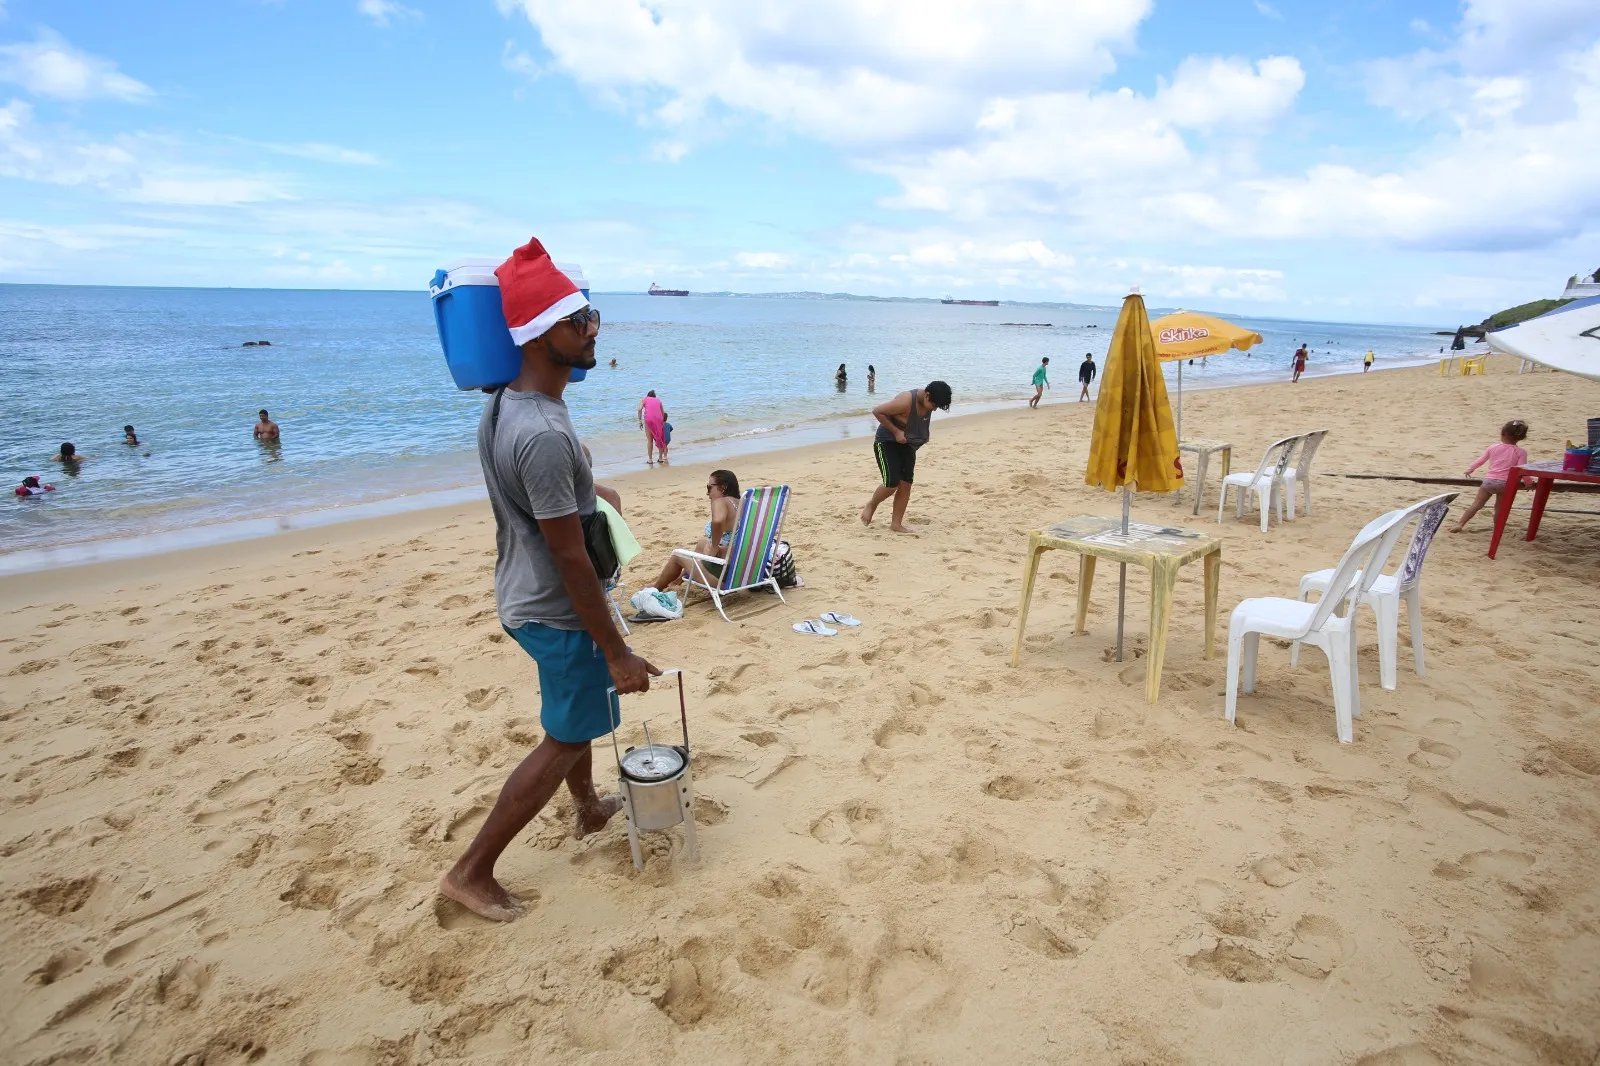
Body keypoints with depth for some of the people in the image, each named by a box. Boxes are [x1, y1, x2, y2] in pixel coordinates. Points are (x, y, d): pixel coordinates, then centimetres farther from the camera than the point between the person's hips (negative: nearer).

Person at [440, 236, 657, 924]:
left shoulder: (504, 405, 1)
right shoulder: (544, 434, -31)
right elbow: (570, 557, -28)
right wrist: (617, 654, -21)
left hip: (522, 595, 10)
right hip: (557, 612, -10)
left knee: (574, 708, 27)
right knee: (566, 737, 7)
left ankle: (589, 809, 50)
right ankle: (472, 872, 19)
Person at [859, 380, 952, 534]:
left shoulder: (928, 403, -5)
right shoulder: (906, 401, -29)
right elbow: (877, 411, -25)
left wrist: (921, 437, 3)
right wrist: (896, 432, -24)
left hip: (906, 445, 7)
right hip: (887, 442, -7)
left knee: (906, 485, 0)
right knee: (892, 484, -15)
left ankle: (896, 524, 9)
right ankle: (871, 505, 14)